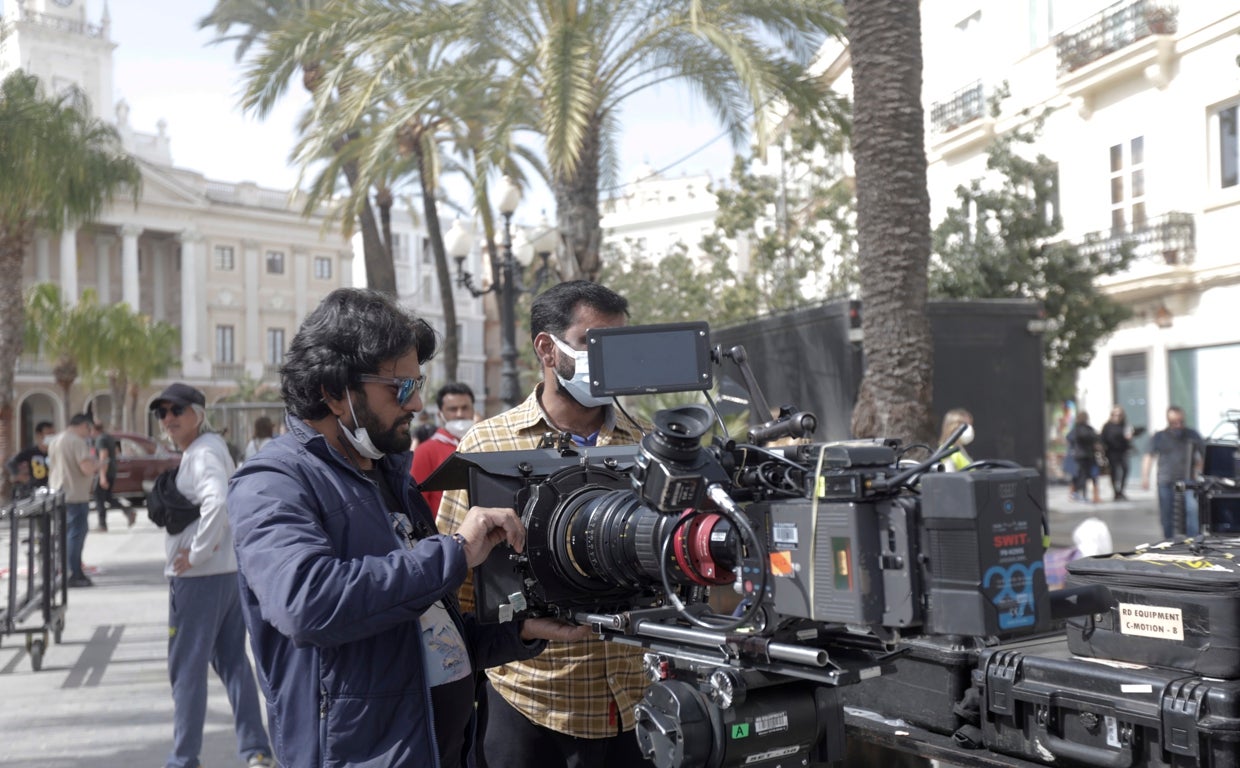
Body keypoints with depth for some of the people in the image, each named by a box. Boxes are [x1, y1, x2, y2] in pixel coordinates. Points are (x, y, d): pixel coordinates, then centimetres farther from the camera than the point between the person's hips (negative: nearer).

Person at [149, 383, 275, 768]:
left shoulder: (202, 454, -15)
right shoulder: (211, 447, 15)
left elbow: (217, 502, -33)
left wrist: (197, 553, -24)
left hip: (199, 575, -10)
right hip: (229, 569, 10)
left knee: (186, 668, 0)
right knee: (233, 661, 13)